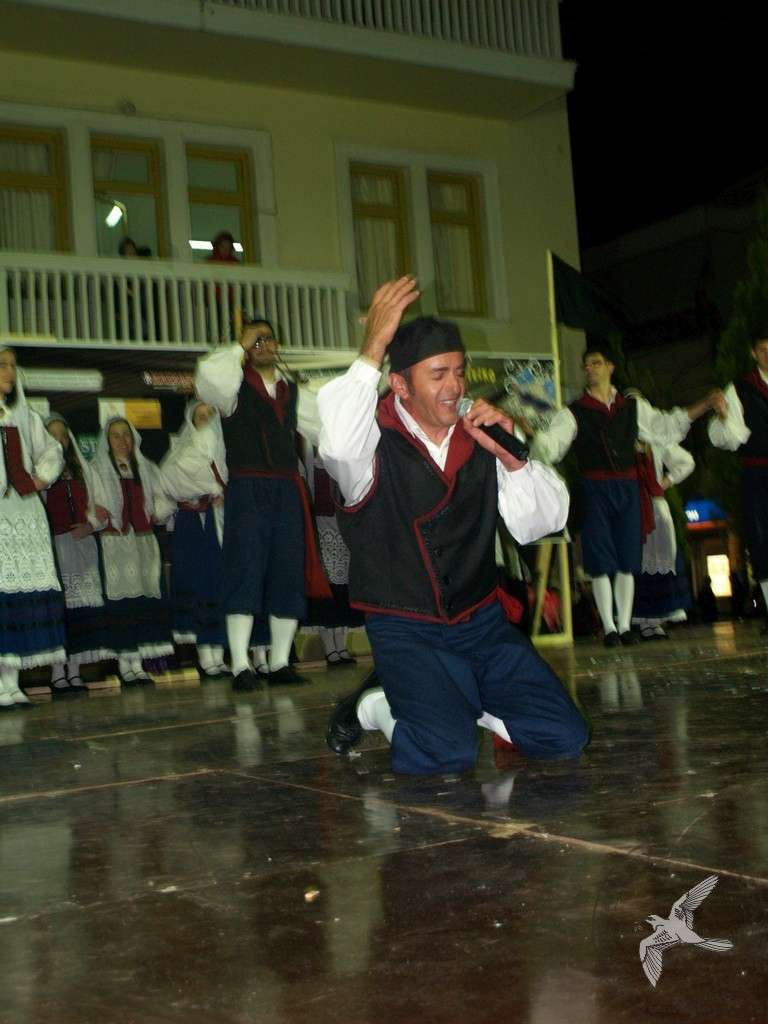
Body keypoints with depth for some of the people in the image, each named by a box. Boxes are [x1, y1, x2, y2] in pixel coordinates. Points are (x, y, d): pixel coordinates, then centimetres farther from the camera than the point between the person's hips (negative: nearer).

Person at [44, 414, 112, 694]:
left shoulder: (81, 469, 19)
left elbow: (95, 506, 18)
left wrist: (90, 524, -3)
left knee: (82, 606, 1)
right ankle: (58, 674, -8)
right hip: (54, 545, -5)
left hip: (83, 543, 5)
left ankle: (74, 671, 5)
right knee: (58, 607, -10)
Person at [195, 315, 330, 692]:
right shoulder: (235, 386, 2)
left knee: (288, 575, 5)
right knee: (245, 574, -9)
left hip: (287, 490, 5)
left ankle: (280, 663, 13)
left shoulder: (292, 392, 18)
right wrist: (240, 347, -7)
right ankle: (241, 667, -8)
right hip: (247, 489, -5)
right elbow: (209, 373, -21)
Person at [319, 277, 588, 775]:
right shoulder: (377, 441, -10)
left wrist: (510, 456, -13)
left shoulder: (479, 438, 4)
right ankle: (376, 705, 8)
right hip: (405, 629, -4)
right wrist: (372, 349, -30)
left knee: (563, 736, -7)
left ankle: (460, 701, 17)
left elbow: (545, 520, 3)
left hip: (482, 622, 5)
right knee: (447, 753, -24)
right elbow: (339, 445, -36)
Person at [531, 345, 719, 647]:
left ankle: (624, 626, 12)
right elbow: (550, 446, -9)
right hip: (594, 490, -3)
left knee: (627, 562, 4)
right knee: (600, 563, -3)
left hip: (627, 488, 3)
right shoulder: (574, 412, 1)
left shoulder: (632, 407, 11)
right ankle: (609, 629, 5)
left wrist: (706, 404, 13)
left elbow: (666, 426, 17)